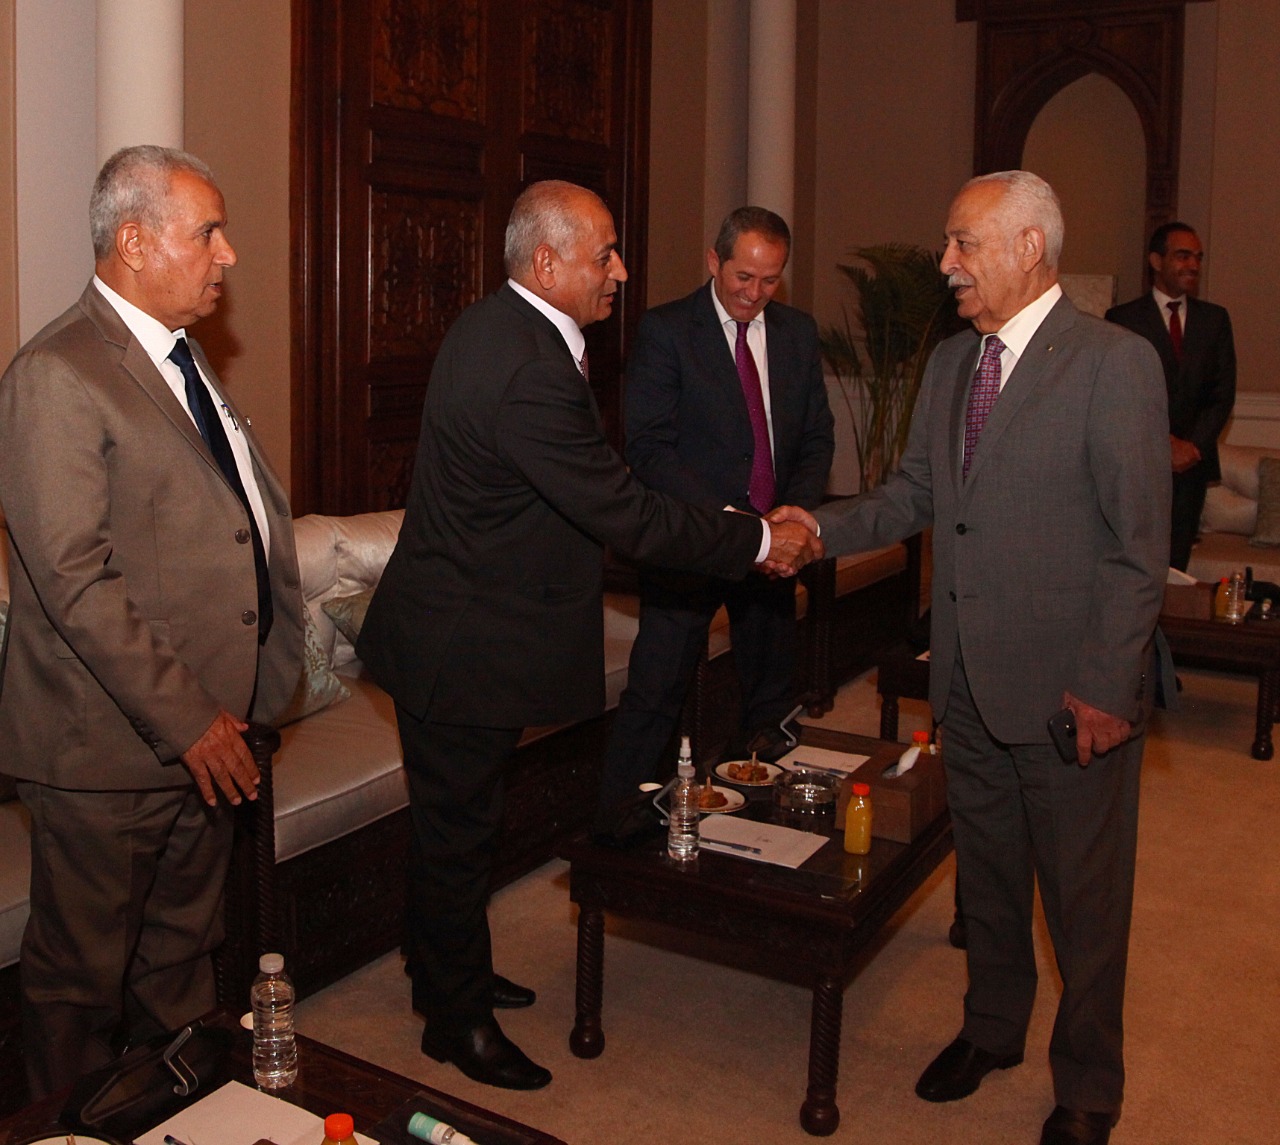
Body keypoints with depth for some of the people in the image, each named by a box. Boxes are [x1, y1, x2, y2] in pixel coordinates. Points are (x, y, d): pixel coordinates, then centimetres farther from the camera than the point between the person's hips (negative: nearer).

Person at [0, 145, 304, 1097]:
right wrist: (186, 719, -21)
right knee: (82, 978, 12)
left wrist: (239, 703, 10)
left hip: (207, 731, 8)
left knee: (180, 959, 22)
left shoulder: (185, 358, 13)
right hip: (112, 746, -8)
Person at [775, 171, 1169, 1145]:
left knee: (1085, 899, 10)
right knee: (986, 874, 22)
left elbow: (1139, 544, -15)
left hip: (1069, 688, -6)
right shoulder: (950, 363, 9)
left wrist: (1106, 685, -17)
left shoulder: (1115, 363, -13)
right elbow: (913, 496, 12)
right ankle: (992, 1029, 44)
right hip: (970, 681, 6)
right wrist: (821, 528, -4)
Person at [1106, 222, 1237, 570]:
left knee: (1176, 561, 3)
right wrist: (1164, 443, -11)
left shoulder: (1215, 319, 13)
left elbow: (1223, 393, 8)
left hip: (1192, 461, 3)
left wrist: (1195, 444, -6)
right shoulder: (1122, 318, 1)